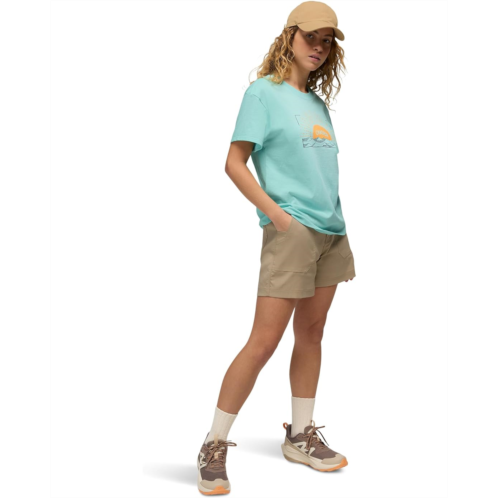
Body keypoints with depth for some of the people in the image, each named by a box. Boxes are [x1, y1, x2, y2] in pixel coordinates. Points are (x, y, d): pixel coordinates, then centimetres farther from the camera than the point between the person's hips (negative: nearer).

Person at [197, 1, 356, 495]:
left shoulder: (317, 103, 16)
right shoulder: (264, 91, -3)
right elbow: (234, 163, -8)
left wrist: (336, 218, 10)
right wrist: (278, 214, -14)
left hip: (331, 231, 7)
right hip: (291, 230, -7)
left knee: (311, 330, 12)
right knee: (264, 339, -9)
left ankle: (300, 435, 24)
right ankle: (214, 447, 2)